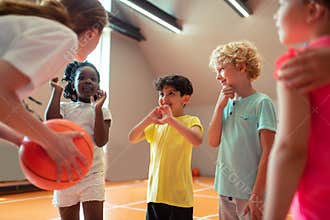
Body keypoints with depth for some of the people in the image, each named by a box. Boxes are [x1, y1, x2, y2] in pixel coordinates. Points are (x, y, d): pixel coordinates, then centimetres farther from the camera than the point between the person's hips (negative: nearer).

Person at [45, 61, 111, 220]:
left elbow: (101, 141, -12)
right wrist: (56, 91, -9)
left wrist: (98, 109, -17)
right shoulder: (64, 108, 4)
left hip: (92, 175, -1)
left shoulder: (102, 111, 1)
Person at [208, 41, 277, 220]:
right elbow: (213, 142, 3)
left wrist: (257, 196, -15)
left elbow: (268, 152, -13)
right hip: (224, 190, 6)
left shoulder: (261, 102, -10)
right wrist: (220, 106, -5)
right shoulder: (226, 103, 7)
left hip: (250, 192, -6)